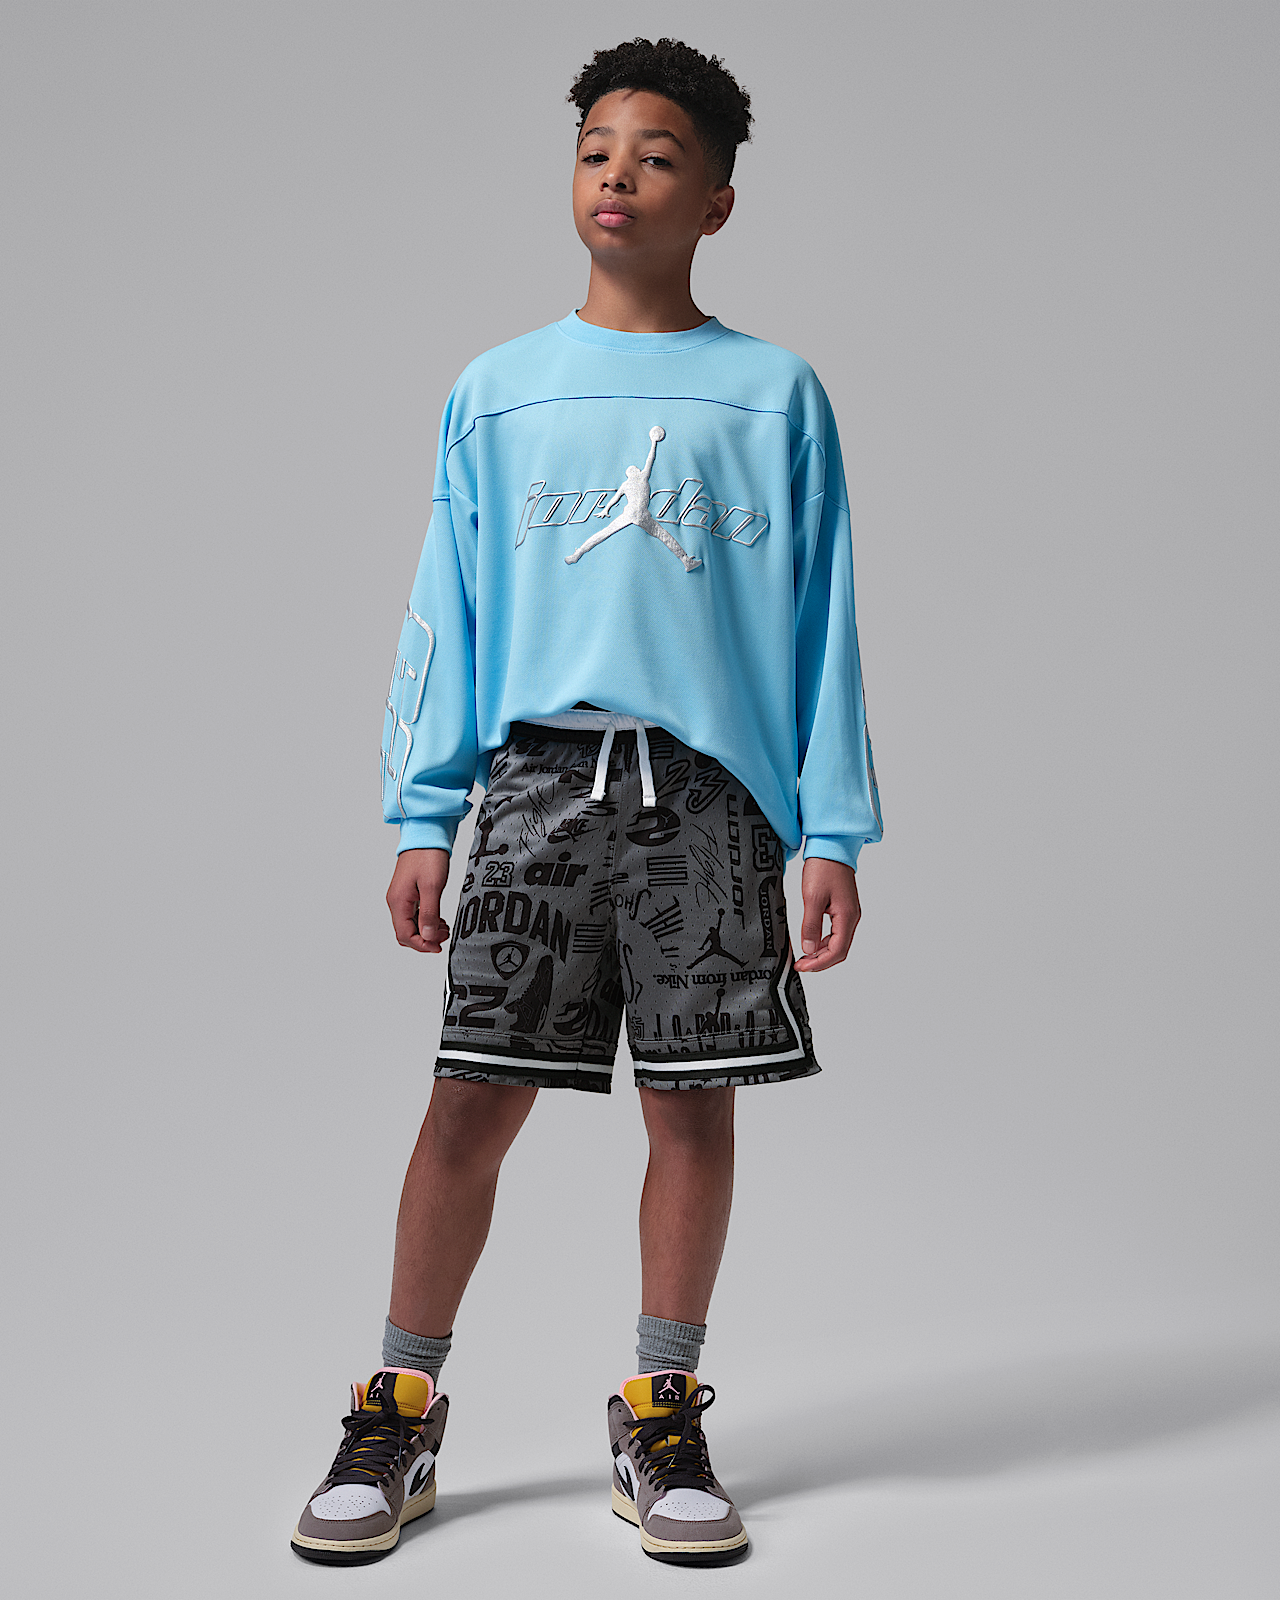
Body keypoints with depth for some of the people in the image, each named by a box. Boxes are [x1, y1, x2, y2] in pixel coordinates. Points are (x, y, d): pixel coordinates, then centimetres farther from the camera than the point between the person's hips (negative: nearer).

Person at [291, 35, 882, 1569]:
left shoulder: (775, 394, 10)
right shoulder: (496, 391, 13)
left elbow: (820, 623, 7)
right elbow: (446, 617, 12)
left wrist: (834, 831, 0)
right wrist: (421, 820, 5)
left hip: (712, 789, 0)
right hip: (537, 772, 1)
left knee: (693, 1101, 3)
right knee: (473, 1100, -2)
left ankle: (661, 1422, 17)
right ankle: (400, 1416, 13)